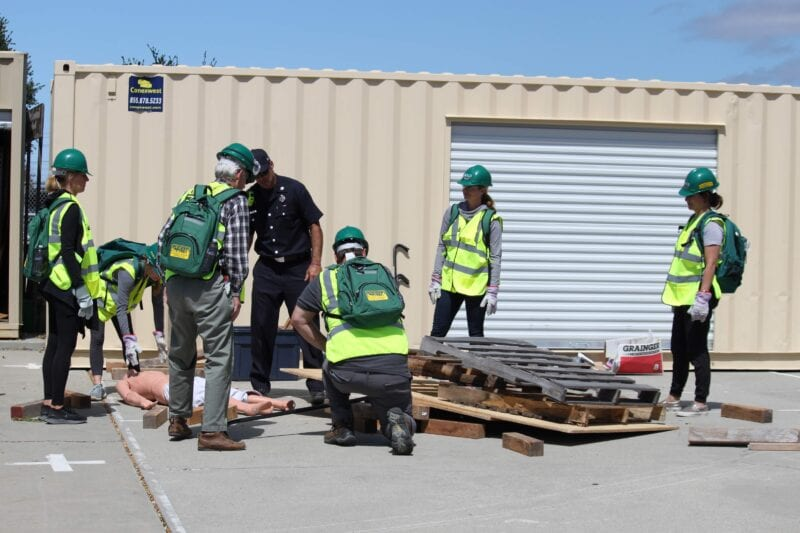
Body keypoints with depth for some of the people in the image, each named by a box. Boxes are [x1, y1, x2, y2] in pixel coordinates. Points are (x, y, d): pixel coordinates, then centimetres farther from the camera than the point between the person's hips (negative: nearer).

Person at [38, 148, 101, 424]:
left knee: (54, 344, 12)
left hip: (54, 285, 10)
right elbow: (68, 252, -20)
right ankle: (56, 407, -3)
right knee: (65, 346, -5)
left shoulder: (53, 206, 14)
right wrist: (82, 292, -19)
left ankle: (49, 404, 17)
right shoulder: (70, 208, -15)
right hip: (67, 286, -10)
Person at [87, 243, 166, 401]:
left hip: (119, 301, 6)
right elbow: (121, 308, -42)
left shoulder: (157, 275, -21)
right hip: (100, 298, -6)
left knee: (130, 341, 0)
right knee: (97, 339, -16)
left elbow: (158, 305, -11)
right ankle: (97, 385, -21)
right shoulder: (128, 271, -41)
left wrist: (159, 336, -13)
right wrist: (129, 339, -47)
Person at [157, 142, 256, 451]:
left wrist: (169, 278, 19)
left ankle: (178, 420, 30)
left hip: (176, 285, 7)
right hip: (210, 287, -7)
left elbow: (163, 238, 14)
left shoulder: (190, 195, 17)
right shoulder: (236, 200, 0)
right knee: (219, 358, -4)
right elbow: (236, 251, -8)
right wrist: (236, 293, -3)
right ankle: (212, 431, -9)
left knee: (180, 354, 20)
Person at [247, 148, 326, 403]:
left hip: (297, 267, -3)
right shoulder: (250, 198, 5)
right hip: (266, 268, 3)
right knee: (261, 327, 3)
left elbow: (314, 226, -2)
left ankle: (316, 386, 1)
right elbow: (246, 237, 14)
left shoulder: (294, 190, -4)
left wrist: (315, 263, -9)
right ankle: (260, 384, 15)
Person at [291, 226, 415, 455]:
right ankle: (398, 421, -9)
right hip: (394, 369, 1)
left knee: (330, 367, 36)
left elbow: (299, 319, 26)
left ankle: (342, 427, 26)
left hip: (349, 370, -1)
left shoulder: (326, 278, 20)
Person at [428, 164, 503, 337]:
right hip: (450, 283, 4)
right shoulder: (452, 212, 7)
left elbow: (495, 257, -4)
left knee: (476, 336, 6)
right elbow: (442, 247, 11)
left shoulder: (491, 220, -5)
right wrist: (435, 280, 6)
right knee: (437, 332, 3)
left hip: (476, 286, -4)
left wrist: (493, 291, -8)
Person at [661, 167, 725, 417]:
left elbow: (710, 264, -20)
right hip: (683, 295, 10)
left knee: (697, 350, -4)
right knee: (679, 349, 15)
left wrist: (703, 296, -26)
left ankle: (701, 402, 2)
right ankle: (674, 398, 25)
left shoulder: (711, 224, -14)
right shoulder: (693, 221, 15)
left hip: (699, 296, -10)